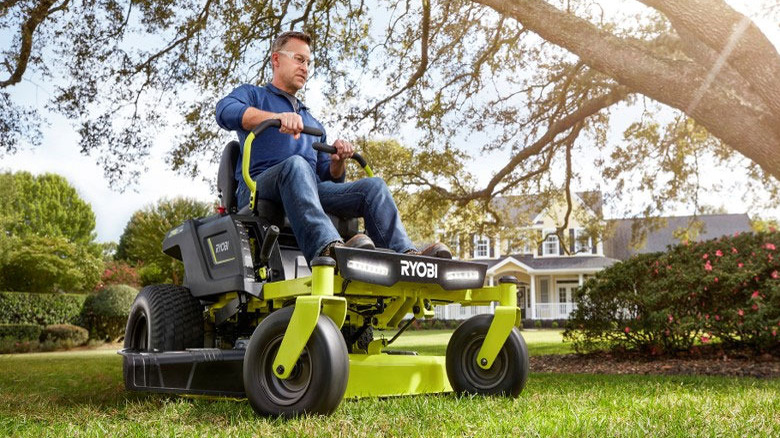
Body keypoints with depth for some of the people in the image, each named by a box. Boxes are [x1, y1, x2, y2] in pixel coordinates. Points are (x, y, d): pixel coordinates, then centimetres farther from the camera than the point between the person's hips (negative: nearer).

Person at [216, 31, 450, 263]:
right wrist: (277, 117, -25)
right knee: (296, 164, -37)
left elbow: (328, 176, 29)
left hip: (311, 191, 5)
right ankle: (327, 248, -61)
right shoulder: (252, 95, 20)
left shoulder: (314, 123, 36)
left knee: (373, 186, -16)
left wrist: (338, 161, 3)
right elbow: (225, 111, -7)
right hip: (259, 188, -5)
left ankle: (406, 254, -39)